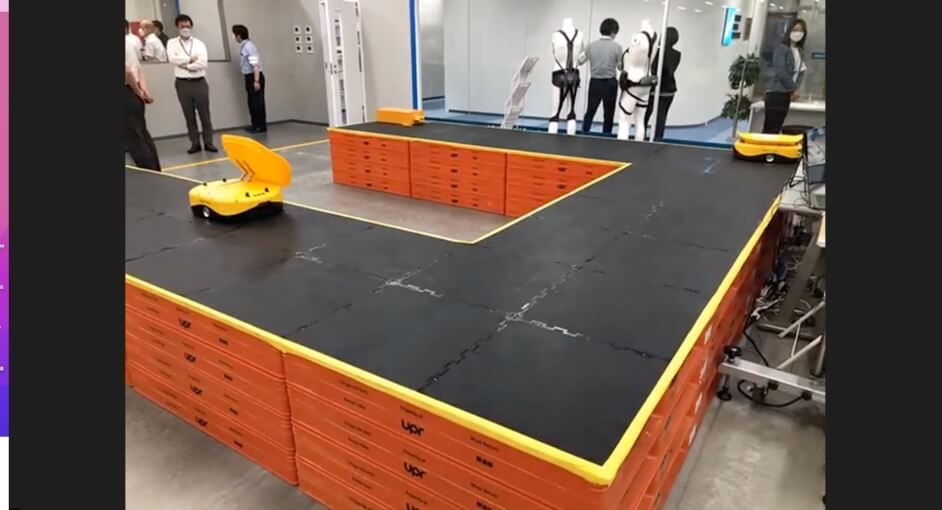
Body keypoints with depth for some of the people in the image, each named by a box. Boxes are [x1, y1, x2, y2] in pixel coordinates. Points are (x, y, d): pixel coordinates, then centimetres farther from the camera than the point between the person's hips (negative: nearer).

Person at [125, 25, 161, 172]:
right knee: (143, 135, 14)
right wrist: (144, 90, 0)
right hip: (133, 94, 9)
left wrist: (139, 92, -9)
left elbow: (127, 71, -22)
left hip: (127, 94, -9)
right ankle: (156, 172, 19)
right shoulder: (130, 43, 15)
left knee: (133, 138, -4)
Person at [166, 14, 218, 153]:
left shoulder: (199, 43, 4)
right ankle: (195, 143, 9)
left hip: (199, 82, -1)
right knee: (189, 115, 4)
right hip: (182, 83, 1)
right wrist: (191, 59, -9)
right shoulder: (172, 43, 6)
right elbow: (172, 58, -11)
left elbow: (203, 63, -10)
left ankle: (208, 142, 5)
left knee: (205, 114, 0)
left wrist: (185, 65, -9)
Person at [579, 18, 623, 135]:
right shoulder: (616, 47, -8)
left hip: (594, 82, 2)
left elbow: (580, 61, 6)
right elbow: (620, 66, -2)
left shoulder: (592, 45, -1)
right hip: (610, 83, -2)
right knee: (608, 114, 8)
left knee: (590, 111, 12)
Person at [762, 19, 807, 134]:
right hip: (776, 92, -8)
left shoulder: (798, 51, 17)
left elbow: (799, 72, 16)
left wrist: (795, 88, -2)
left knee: (777, 128, 7)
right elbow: (780, 72, -14)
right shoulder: (782, 48, -6)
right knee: (770, 128, -11)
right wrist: (794, 88, -9)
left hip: (787, 93, 8)